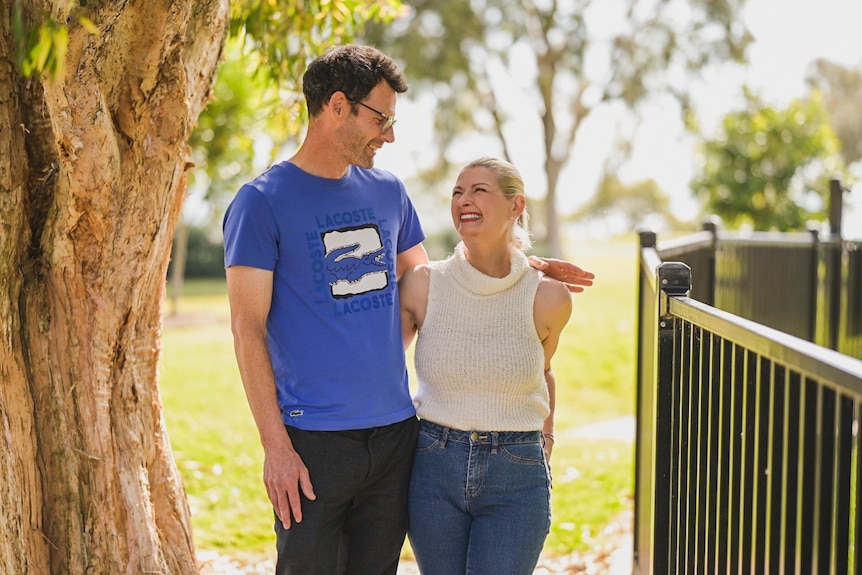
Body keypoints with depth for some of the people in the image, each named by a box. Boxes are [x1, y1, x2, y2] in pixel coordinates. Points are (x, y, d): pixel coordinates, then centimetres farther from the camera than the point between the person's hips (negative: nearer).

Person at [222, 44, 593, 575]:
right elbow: (248, 330, -8)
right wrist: (276, 445, -13)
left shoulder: (389, 192, 12)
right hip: (314, 441, -5)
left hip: (396, 432, 5)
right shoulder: (262, 203, -5)